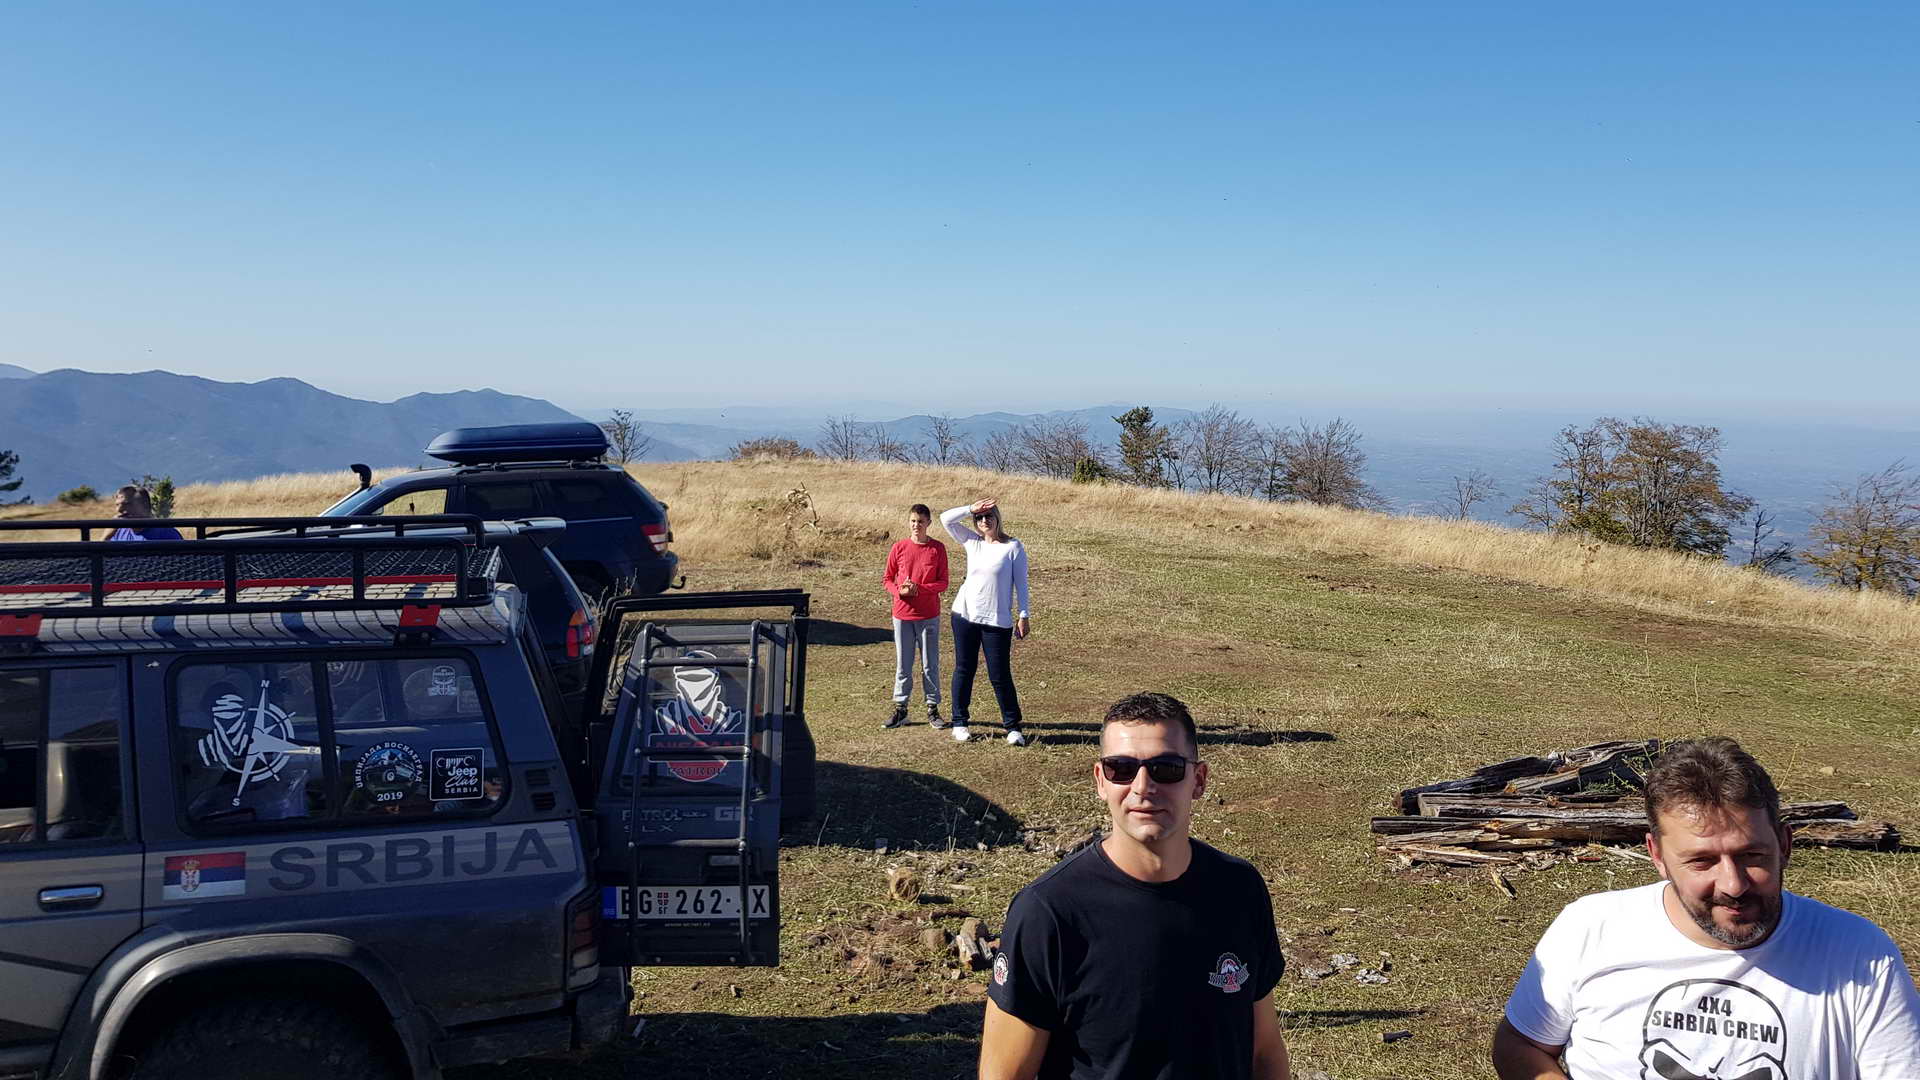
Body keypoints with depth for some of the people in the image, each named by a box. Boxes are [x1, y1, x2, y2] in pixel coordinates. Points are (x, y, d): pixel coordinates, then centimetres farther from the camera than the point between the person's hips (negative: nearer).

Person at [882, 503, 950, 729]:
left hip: (929, 616, -1)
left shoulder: (938, 549, -3)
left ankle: (932, 708, 17)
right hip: (902, 614, 1)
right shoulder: (899, 547, 0)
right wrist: (899, 590, -14)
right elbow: (887, 578, 7)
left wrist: (920, 588, -18)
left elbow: (943, 583, -3)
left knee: (930, 664, 7)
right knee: (902, 664, 8)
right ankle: (900, 708, 17)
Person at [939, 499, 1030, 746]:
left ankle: (1013, 727, 8)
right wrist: (971, 509, -7)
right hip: (965, 615, 3)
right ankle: (959, 723, 19)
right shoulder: (972, 542, 7)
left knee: (1000, 675, -2)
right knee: (963, 670, 9)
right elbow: (945, 518, 3)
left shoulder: (1013, 547, -3)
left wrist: (1022, 616, -6)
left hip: (998, 621, -3)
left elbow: (1021, 584, -2)